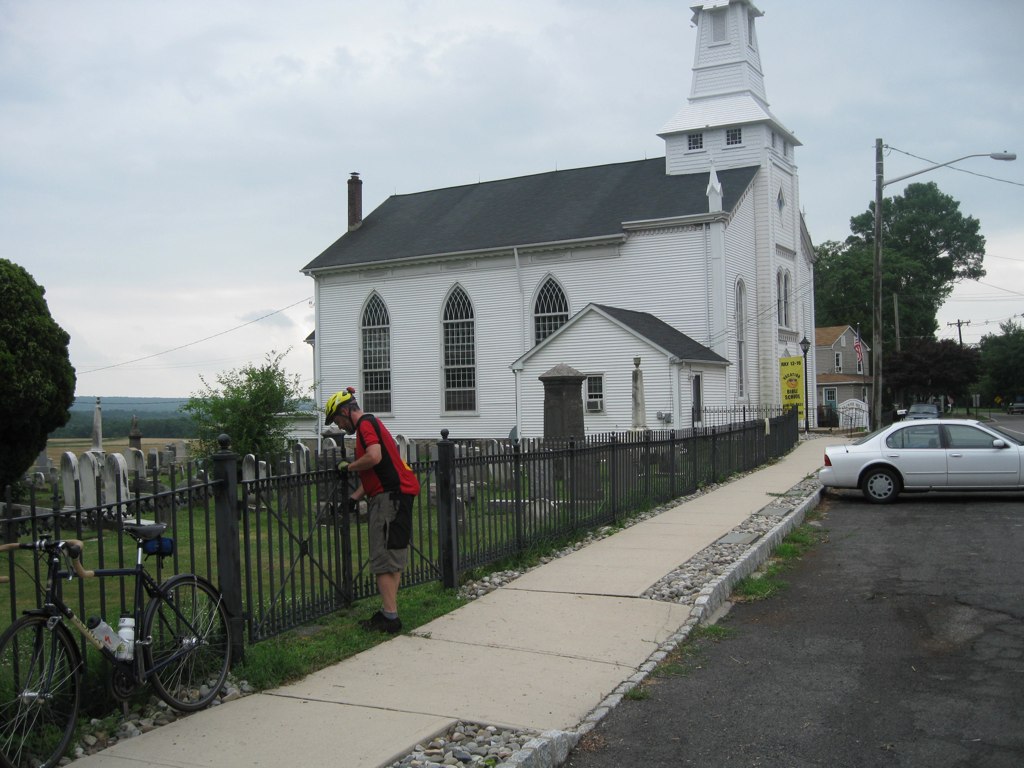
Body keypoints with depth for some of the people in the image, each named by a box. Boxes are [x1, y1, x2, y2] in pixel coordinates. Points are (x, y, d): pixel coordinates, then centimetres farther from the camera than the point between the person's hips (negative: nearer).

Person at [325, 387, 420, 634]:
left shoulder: (365, 424, -8)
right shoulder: (371, 425, 24)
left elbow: (374, 457, -25)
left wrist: (349, 466, -8)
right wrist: (353, 498, 18)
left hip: (390, 496, -11)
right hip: (396, 495, 11)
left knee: (384, 560, -8)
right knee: (393, 559, 13)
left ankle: (390, 618, -6)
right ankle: (388, 612, 19)